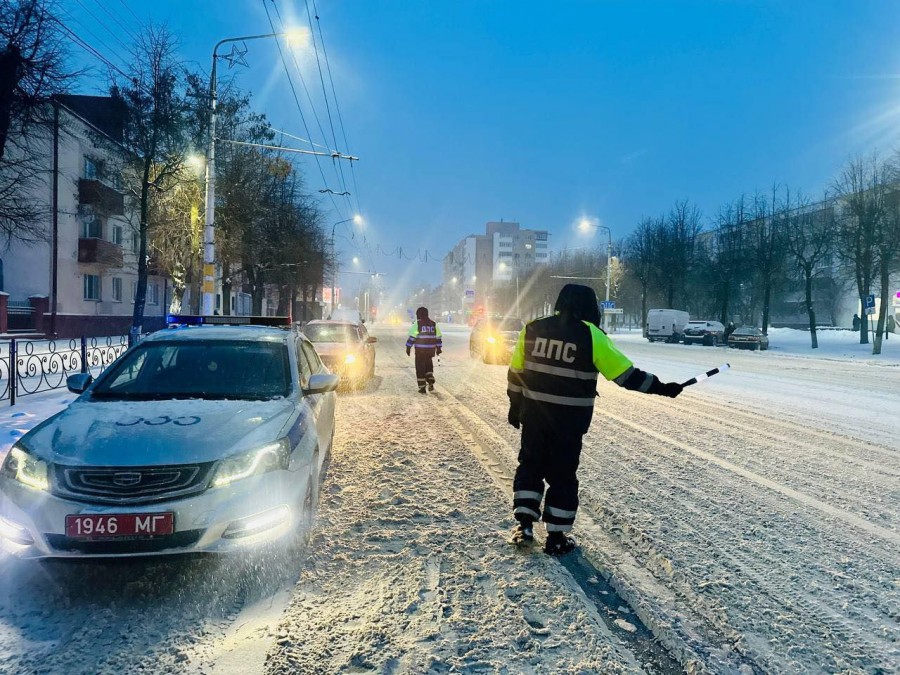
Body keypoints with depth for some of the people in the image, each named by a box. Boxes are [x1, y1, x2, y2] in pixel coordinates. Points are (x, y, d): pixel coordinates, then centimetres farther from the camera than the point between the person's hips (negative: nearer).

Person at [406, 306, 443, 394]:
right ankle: (430, 383, 6)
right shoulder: (433, 325, 8)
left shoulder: (417, 324, -6)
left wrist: (408, 348, -3)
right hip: (430, 350, 4)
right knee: (429, 366, 21)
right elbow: (438, 338, 11)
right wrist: (439, 348, 18)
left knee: (420, 368, 5)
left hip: (420, 350, -4)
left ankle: (422, 387, 6)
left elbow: (412, 337, -9)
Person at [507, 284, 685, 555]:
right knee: (562, 474, 9)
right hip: (569, 419, -3)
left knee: (530, 464, 19)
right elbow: (625, 374, -9)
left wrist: (515, 405, 18)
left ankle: (524, 525, 16)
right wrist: (660, 387, 0)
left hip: (534, 414, 3)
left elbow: (515, 372, 6)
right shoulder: (591, 335, -10)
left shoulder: (532, 329, 1)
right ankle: (556, 538, 18)